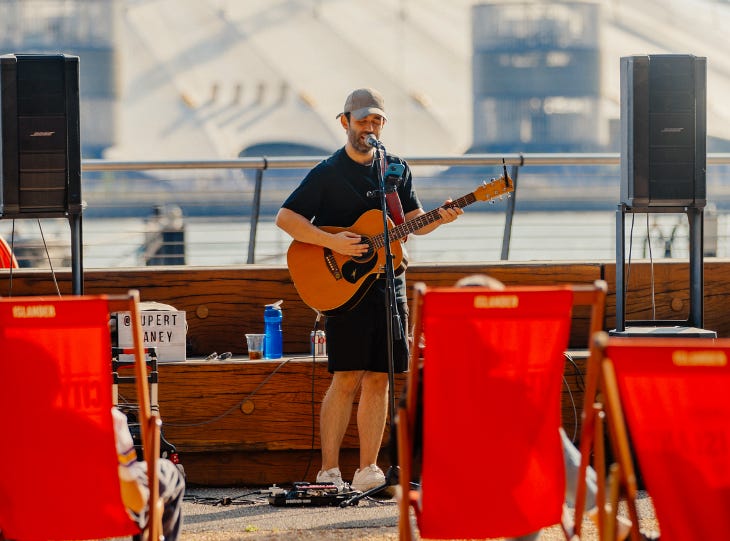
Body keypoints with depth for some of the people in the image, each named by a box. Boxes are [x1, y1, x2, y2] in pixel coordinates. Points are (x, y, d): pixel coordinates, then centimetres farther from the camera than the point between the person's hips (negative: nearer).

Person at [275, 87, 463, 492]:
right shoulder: (327, 173, -4)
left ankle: (366, 470, 7)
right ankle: (329, 472, -7)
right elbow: (285, 218, -8)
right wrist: (331, 242, -19)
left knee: (378, 379, 4)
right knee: (347, 378, -10)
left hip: (389, 285, 5)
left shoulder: (396, 169, 13)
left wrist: (439, 218, -6)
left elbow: (413, 221, 16)